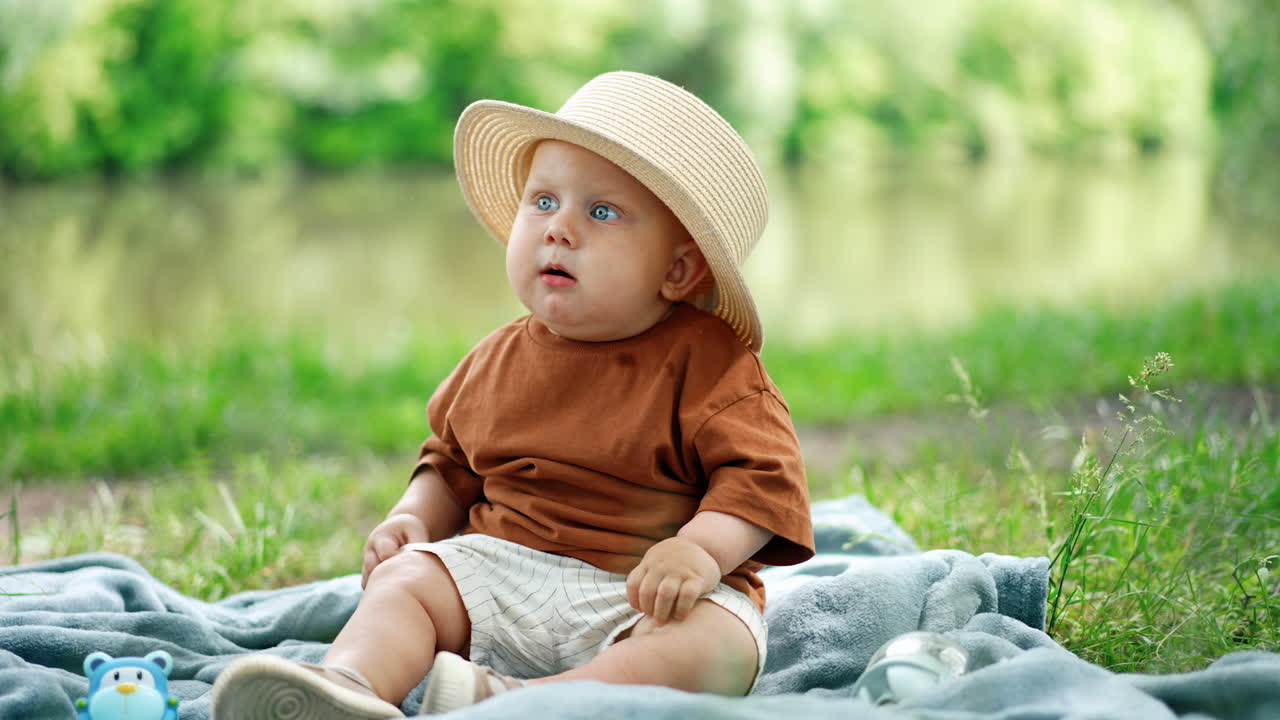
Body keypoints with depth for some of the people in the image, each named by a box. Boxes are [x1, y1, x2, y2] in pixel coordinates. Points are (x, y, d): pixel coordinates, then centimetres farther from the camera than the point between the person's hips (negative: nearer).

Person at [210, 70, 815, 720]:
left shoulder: (706, 361, -6)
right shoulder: (497, 363, 11)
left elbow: (762, 473, -13)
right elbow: (453, 467, 25)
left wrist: (703, 548, -30)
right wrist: (414, 516, 4)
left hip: (643, 597, -5)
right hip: (502, 567, 5)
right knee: (403, 579, -15)